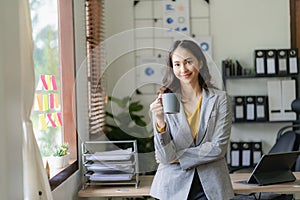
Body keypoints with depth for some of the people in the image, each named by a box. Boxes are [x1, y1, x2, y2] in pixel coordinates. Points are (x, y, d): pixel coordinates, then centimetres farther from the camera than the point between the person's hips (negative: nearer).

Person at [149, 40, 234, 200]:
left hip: (210, 187, 0)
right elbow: (165, 157, -9)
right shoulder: (164, 102, -3)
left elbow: (218, 147, -8)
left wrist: (178, 156, -9)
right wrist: (160, 123, -24)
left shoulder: (219, 98, -3)